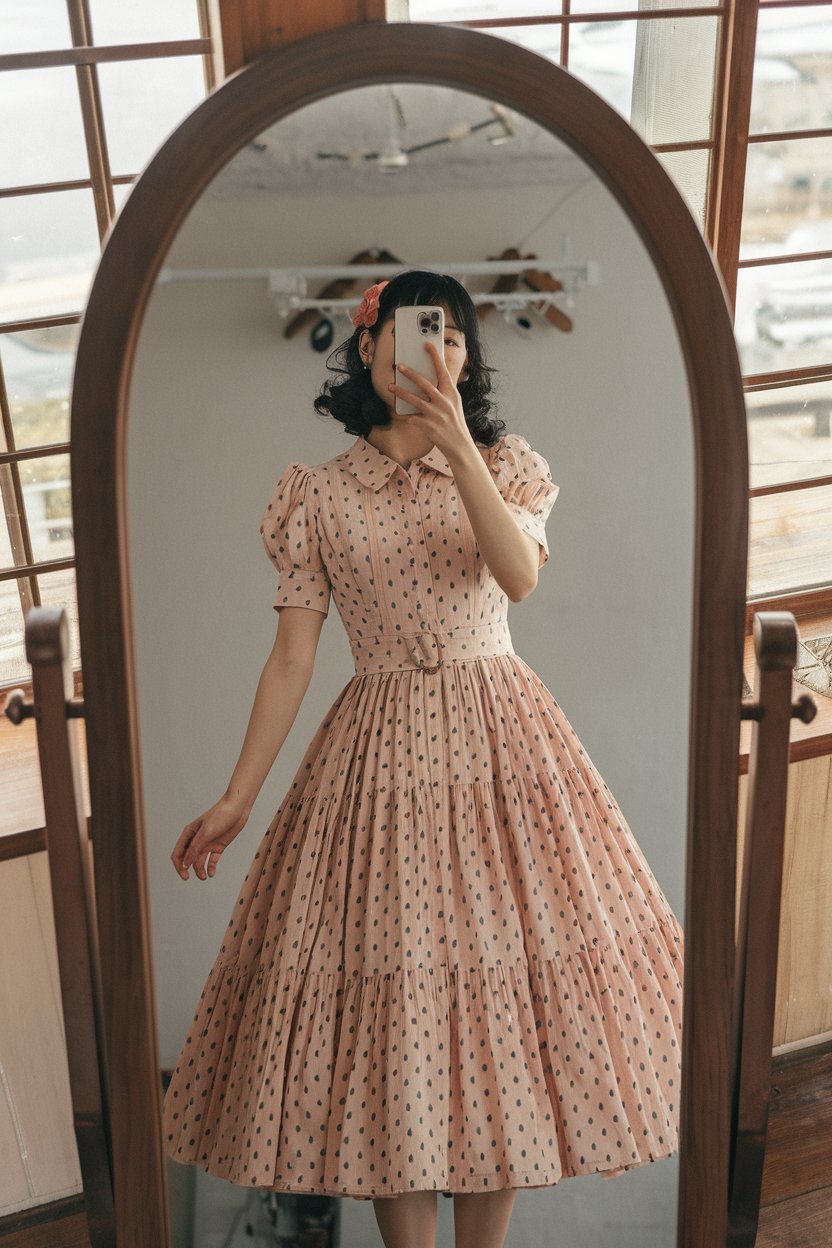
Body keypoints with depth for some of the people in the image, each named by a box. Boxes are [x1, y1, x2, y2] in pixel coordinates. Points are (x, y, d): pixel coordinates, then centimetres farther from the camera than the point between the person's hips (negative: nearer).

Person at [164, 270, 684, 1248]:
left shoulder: (501, 465, 6)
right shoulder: (318, 495, 4)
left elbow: (519, 576, -15)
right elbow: (291, 657, 2)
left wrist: (457, 446, -23)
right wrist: (236, 798, -2)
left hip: (498, 740, 1)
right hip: (380, 754, 0)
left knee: (503, 982, 3)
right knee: (386, 987, 1)